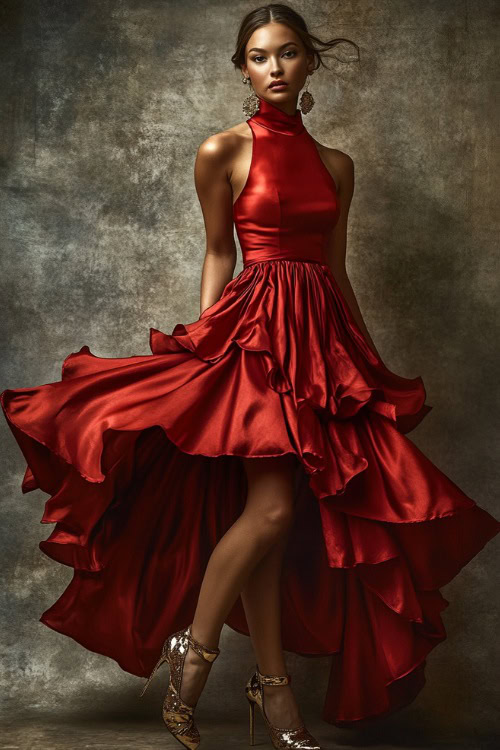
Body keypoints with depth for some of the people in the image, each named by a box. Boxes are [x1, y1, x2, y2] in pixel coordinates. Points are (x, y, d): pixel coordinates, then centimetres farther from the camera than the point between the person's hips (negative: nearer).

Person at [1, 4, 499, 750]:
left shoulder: (336, 164, 14)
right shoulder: (224, 152, 2)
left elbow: (337, 270, 16)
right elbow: (218, 255, 4)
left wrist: (367, 357, 16)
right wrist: (203, 344, -2)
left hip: (324, 334, 4)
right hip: (255, 327, -4)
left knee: (272, 514, 5)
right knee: (271, 507, -14)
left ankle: (270, 683, 14)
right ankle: (193, 646, 5)